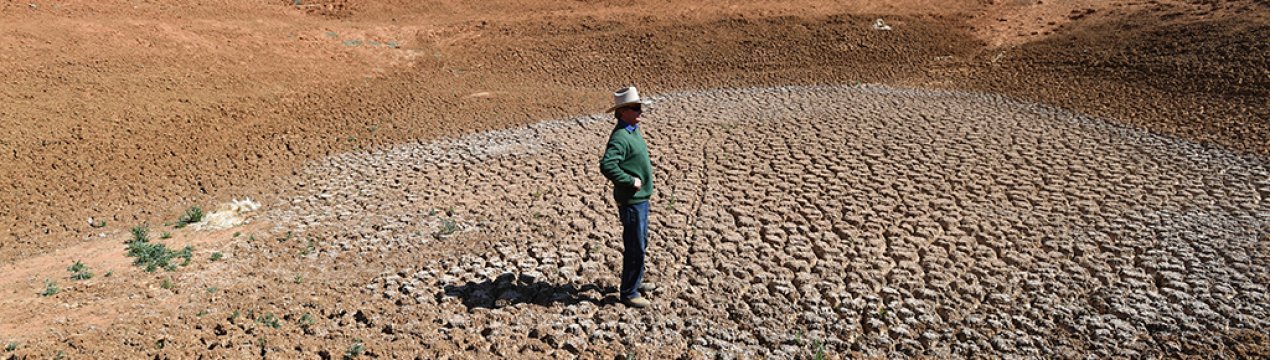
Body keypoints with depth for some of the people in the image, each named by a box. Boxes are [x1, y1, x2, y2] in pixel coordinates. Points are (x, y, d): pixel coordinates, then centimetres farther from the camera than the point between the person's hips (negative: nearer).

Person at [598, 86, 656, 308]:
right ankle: (628, 293, 12)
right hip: (631, 201, -10)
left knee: (641, 243, 22)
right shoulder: (620, 136, -22)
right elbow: (607, 166, -35)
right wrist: (631, 181, -26)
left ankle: (636, 280, 39)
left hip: (641, 198, 10)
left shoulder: (634, 131, 9)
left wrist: (643, 177, 12)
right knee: (635, 247, -1)